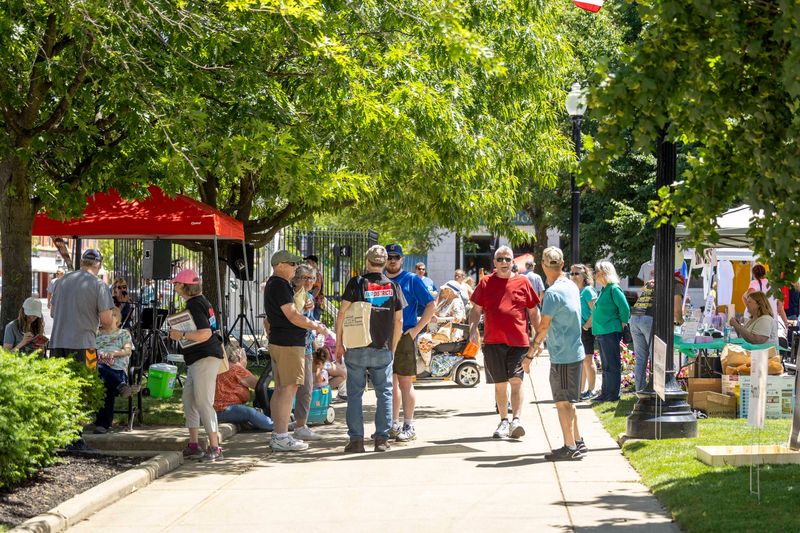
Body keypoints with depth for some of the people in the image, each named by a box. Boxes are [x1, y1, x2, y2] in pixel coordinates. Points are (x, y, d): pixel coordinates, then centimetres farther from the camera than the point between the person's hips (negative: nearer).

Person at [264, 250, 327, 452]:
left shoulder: (272, 284, 18)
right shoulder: (280, 285, -14)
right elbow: (292, 316, -18)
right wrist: (315, 326, -7)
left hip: (278, 342, 11)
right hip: (289, 344, -11)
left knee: (280, 389, 12)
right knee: (288, 389, -11)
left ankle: (278, 435, 15)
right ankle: (281, 437, -12)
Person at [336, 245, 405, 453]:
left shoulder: (356, 283, -4)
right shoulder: (393, 287, 3)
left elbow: (342, 313, -6)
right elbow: (399, 321, 7)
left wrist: (339, 343, 2)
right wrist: (393, 348, 16)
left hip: (356, 349, -2)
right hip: (383, 350, 2)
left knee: (355, 394, 5)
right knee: (384, 393, 10)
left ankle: (356, 439, 2)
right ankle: (382, 438, 6)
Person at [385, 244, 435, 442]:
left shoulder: (411, 280, 0)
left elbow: (431, 305, -2)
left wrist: (417, 329, -9)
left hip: (405, 337, -5)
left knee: (405, 382, -3)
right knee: (391, 382, 8)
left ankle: (409, 426, 1)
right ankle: (394, 425, 14)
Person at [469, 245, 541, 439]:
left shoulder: (522, 282, 6)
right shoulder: (485, 283, 7)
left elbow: (533, 312, 10)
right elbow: (476, 309, 10)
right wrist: (473, 328, -8)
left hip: (518, 341, -1)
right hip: (493, 342, 2)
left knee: (516, 380, -11)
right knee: (500, 383, 8)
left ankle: (516, 419, -15)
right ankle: (504, 421, 17)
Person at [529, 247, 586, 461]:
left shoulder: (553, 293, -19)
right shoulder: (572, 286, 8)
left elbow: (544, 327, -19)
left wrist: (529, 355, -14)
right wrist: (541, 343, 24)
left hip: (562, 356, -9)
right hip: (575, 352, 9)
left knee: (563, 402, -1)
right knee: (568, 401, 18)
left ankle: (570, 447, 2)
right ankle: (578, 442, 24)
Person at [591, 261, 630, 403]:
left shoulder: (614, 289, -12)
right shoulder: (603, 290, 16)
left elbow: (625, 308, -17)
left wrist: (622, 323, -8)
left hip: (610, 332, -10)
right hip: (601, 332, 10)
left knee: (612, 365, -4)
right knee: (605, 365, 14)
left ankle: (613, 394, 0)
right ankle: (605, 393, 20)